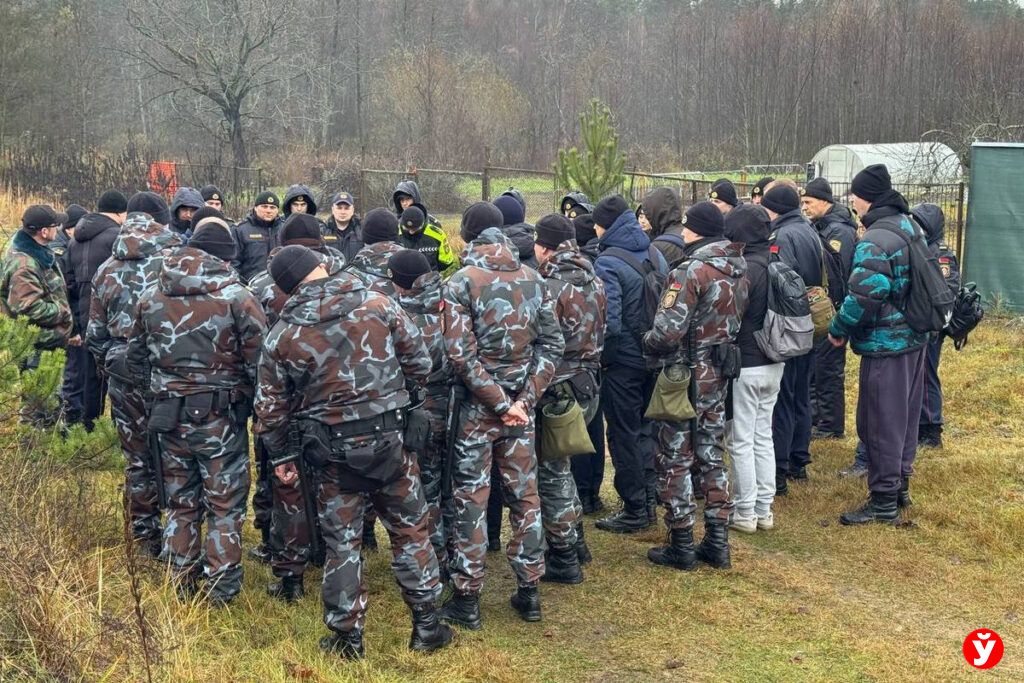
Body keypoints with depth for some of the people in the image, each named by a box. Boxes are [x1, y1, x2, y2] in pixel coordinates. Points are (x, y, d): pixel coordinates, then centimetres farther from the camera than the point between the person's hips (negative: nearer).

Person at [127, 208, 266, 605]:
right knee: (225, 505, 7)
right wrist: (247, 394, 4)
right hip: (220, 415, -4)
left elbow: (137, 356, 12)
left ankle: (183, 586, 25)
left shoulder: (152, 296, 3)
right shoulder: (235, 296, -12)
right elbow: (259, 358, -13)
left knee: (180, 502, 16)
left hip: (169, 414, 4)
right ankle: (221, 589, 10)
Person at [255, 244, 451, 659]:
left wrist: (280, 456, 14)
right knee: (409, 530, 14)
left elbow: (271, 405, 1)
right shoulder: (379, 305, -7)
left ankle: (347, 636, 20)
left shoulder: (283, 335, -5)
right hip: (387, 439, 0)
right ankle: (426, 626, 20)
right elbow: (419, 360, -2)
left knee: (341, 542, 12)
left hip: (331, 451, 0)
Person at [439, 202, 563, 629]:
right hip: (520, 405, 4)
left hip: (477, 407, -4)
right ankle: (529, 592, 19)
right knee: (524, 495, 12)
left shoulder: (461, 283, -10)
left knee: (470, 499, 3)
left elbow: (461, 355, -17)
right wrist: (526, 398, -4)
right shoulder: (531, 279, 4)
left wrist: (500, 402, -13)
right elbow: (551, 344, 1)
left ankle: (467, 598, 9)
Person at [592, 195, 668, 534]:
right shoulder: (655, 254, 7)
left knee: (623, 434, 2)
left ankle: (634, 509, 8)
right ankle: (648, 499, 26)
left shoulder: (607, 262, -17)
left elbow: (608, 319, -24)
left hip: (622, 359, -8)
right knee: (643, 427, 18)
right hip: (653, 355, 8)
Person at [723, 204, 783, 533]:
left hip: (745, 366, -8)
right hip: (773, 363, 8)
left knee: (741, 442, 3)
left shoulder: (746, 269, -20)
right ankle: (764, 509, 22)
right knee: (763, 437, 16)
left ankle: (745, 513, 9)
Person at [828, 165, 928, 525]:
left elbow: (864, 295, -28)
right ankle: (900, 485, 31)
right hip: (915, 337, 9)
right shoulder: (910, 227, 9)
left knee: (880, 421, -1)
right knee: (905, 415, 19)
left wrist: (839, 329, -14)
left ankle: (884, 501, 5)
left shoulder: (874, 241, -21)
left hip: (885, 343, -9)